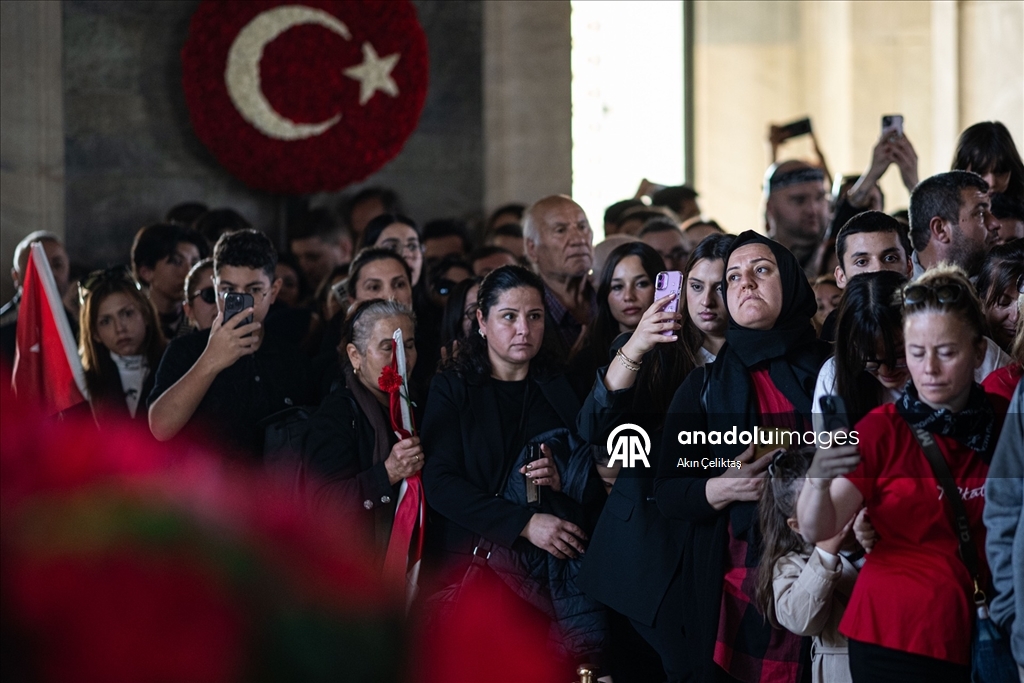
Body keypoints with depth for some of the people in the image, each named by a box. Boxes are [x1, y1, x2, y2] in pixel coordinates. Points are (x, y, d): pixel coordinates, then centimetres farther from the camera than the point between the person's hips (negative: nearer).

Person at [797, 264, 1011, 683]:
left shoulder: (1004, 424, -2)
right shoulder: (882, 430, -8)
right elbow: (816, 531, -17)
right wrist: (819, 479, -37)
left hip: (978, 633, 2)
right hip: (893, 639, -2)